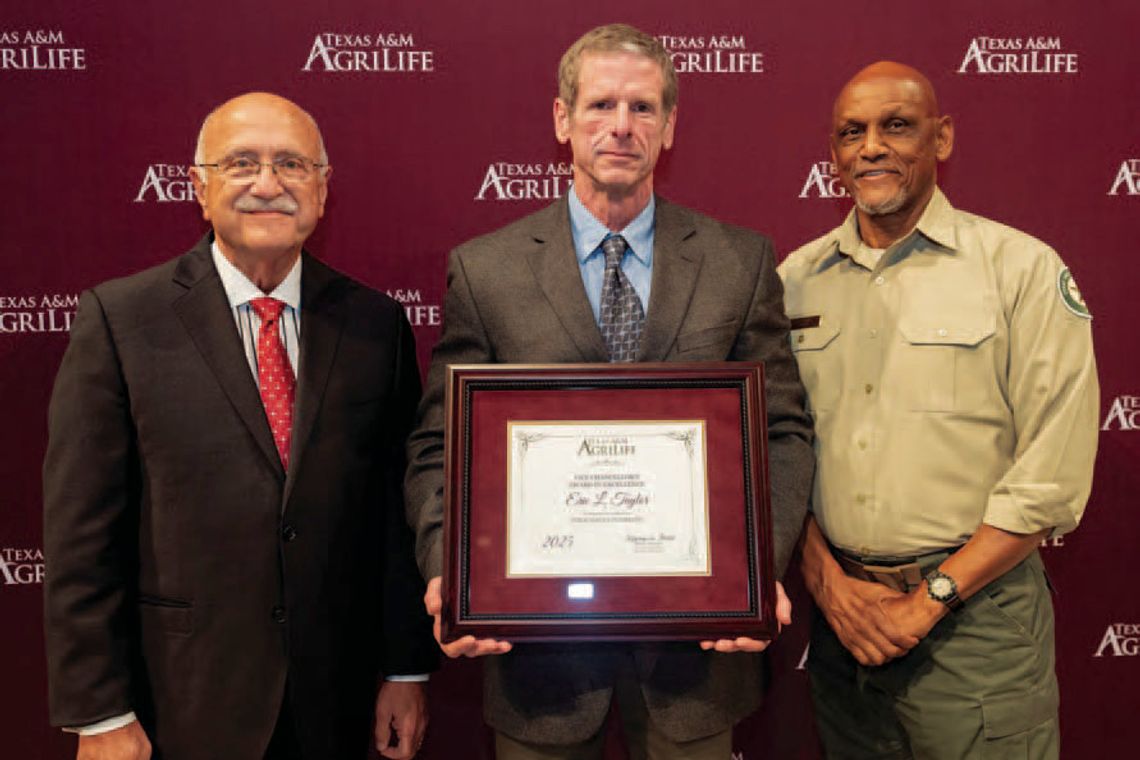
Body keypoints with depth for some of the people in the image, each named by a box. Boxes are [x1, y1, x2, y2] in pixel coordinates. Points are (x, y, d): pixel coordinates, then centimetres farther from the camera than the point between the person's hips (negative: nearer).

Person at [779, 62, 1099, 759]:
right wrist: (826, 579, -5)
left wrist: (930, 599, -12)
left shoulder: (1024, 269, -6)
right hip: (838, 609, 3)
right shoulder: (796, 279, 4)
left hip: (974, 613, -3)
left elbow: (1052, 476, -10)